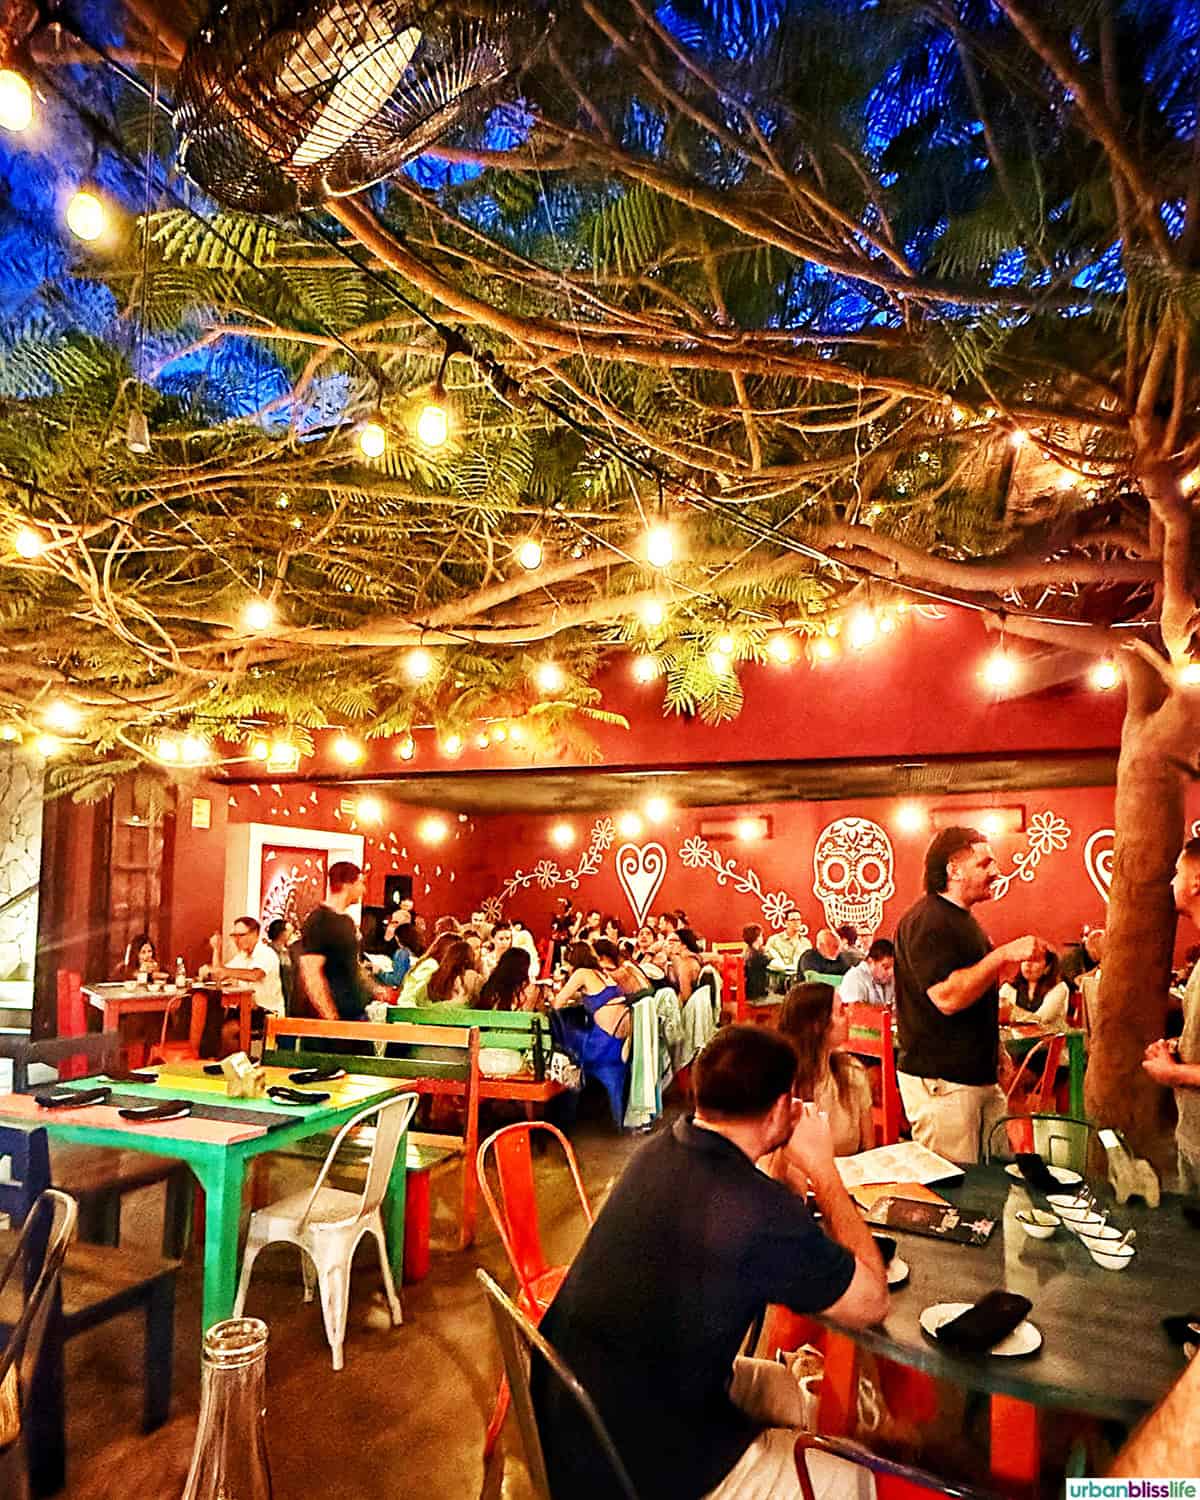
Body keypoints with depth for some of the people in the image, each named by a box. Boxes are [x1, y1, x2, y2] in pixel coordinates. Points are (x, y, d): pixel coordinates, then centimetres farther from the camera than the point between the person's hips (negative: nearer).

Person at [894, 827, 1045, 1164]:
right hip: (940, 1081, -10)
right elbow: (947, 997, -26)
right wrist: (1002, 955, -24)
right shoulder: (926, 920, -17)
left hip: (980, 1074, 10)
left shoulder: (961, 918, 16)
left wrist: (1004, 969, 10)